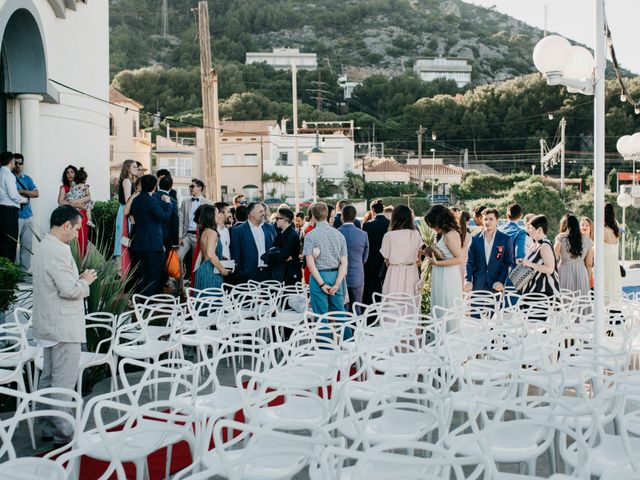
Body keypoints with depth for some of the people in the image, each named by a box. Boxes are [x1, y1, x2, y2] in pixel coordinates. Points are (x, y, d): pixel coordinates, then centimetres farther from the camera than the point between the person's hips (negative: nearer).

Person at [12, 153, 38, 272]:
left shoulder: (27, 179, 16)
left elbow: (36, 193, 5)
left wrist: (21, 191, -8)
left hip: (28, 215, 5)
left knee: (27, 244, 6)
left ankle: (25, 269, 13)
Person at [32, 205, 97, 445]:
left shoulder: (44, 247, 13)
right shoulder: (58, 251, -20)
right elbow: (69, 290, -23)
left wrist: (79, 280, 12)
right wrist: (86, 281, -6)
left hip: (48, 325, 10)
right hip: (63, 327, -10)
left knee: (48, 378, 15)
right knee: (64, 381, -4)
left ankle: (49, 427, 23)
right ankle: (63, 432, 0)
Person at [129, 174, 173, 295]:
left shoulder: (135, 200, 9)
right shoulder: (151, 201, -15)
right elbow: (165, 217, -16)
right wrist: (167, 203, 0)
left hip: (138, 245, 8)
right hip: (153, 245, -7)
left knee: (141, 277, 13)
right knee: (155, 277, -1)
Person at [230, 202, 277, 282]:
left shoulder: (270, 228, 13)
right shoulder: (238, 231, -1)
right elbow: (235, 256, -2)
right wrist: (240, 274, -8)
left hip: (269, 274, 4)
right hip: (249, 275, -4)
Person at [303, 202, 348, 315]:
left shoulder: (310, 236, -6)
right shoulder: (339, 234, 5)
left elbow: (310, 263, -13)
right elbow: (344, 263, -1)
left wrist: (322, 284, -11)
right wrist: (337, 284, -4)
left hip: (319, 276, -4)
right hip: (336, 276, 4)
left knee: (321, 314, 3)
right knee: (339, 312, 9)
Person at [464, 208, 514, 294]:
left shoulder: (506, 239, 2)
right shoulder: (475, 239, 6)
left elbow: (508, 263, 1)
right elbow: (469, 262, 6)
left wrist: (501, 281, -11)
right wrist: (468, 280, -8)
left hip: (496, 286, -1)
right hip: (477, 286, 1)